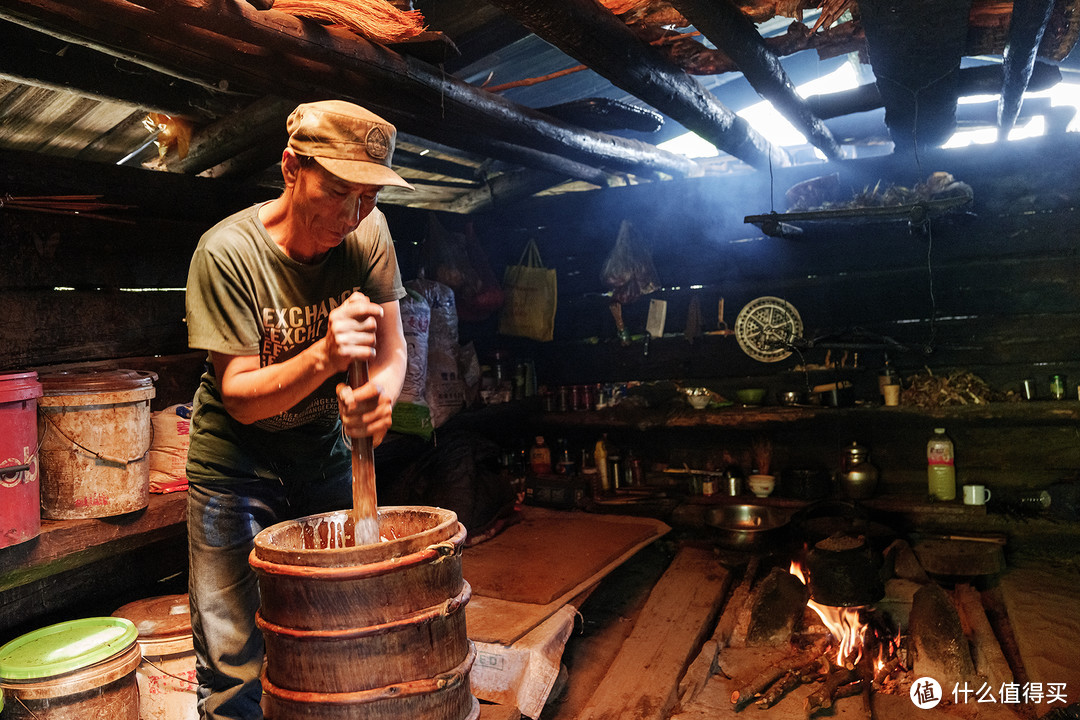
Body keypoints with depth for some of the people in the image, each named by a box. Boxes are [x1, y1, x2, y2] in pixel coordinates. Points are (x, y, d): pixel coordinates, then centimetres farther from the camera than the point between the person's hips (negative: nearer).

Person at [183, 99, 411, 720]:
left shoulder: (368, 233, -12)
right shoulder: (227, 253, -22)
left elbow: (392, 352, -6)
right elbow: (240, 397, -20)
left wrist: (379, 395, -29)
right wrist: (324, 356, -39)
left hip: (325, 452, 4)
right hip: (236, 464, -3)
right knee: (235, 663, 1)